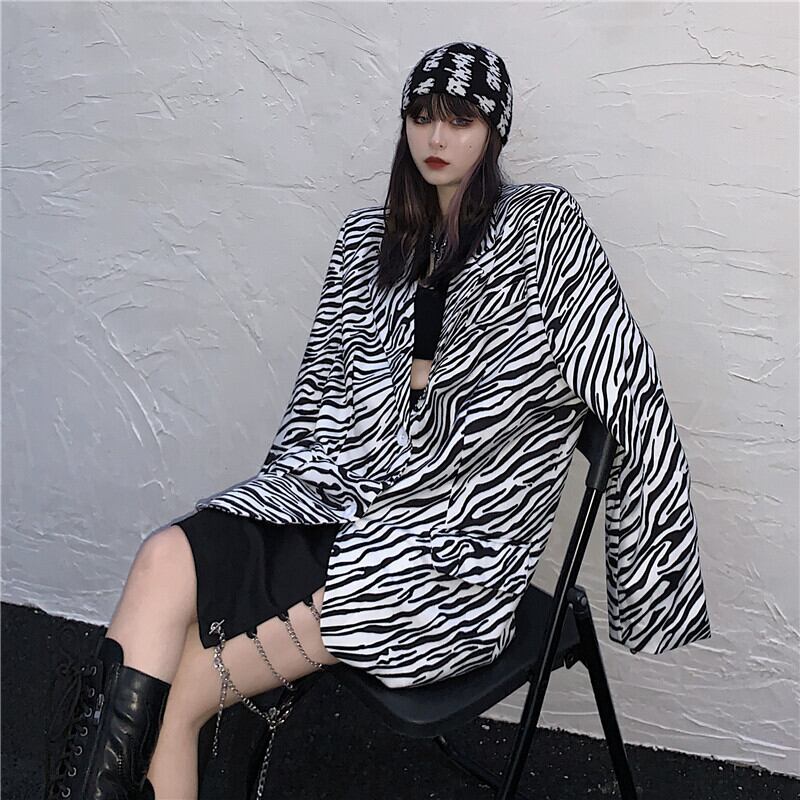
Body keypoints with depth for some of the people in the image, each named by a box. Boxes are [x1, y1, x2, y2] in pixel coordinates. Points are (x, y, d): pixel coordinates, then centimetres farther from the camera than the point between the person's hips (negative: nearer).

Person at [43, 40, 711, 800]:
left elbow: (628, 391, -5)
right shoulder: (368, 236, 15)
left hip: (453, 539, -5)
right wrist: (277, 499, 15)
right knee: (168, 560, -24)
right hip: (335, 488, 5)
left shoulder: (543, 228, -1)